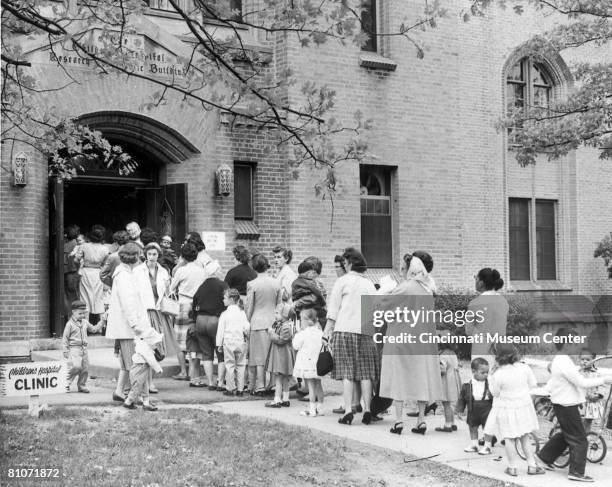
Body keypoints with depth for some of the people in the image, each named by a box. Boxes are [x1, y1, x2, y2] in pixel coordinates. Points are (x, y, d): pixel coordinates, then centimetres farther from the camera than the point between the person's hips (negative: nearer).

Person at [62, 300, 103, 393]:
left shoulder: (85, 322, 13)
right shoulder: (70, 324, -4)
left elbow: (93, 329, 27)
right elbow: (65, 338, -4)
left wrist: (101, 323, 16)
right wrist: (65, 351, -7)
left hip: (84, 348, 6)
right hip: (74, 348, -6)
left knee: (85, 368, 5)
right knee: (76, 366, -21)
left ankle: (81, 385, 18)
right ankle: (66, 382, -5)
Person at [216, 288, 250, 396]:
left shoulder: (224, 314, -3)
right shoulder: (242, 313, 3)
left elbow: (220, 330, -2)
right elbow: (247, 327, 0)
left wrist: (219, 344, 4)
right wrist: (247, 335, 20)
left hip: (228, 342, -2)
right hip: (241, 342, 2)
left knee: (230, 365, 3)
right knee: (240, 366, 7)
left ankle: (230, 389, 3)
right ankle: (240, 389, 8)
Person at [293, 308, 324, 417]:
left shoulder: (304, 333, -12)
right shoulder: (319, 332, 7)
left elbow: (296, 346, -4)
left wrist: (297, 334, 7)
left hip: (307, 363, -7)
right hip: (318, 362, 7)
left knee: (311, 386, -6)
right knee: (318, 385, 12)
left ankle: (312, 410, -6)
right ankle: (320, 408, 16)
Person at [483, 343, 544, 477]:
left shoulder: (498, 375, -22)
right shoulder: (524, 368, -12)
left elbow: (495, 393, -10)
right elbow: (533, 384, 1)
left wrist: (491, 380, 2)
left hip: (506, 408, -3)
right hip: (524, 406, 3)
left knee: (509, 439, 9)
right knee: (525, 437, 17)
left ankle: (512, 467, 13)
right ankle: (532, 465, 19)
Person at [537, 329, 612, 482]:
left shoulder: (558, 360, 9)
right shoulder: (565, 364, -25)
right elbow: (582, 383, -25)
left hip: (561, 404, 11)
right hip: (567, 407, -11)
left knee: (566, 434, 25)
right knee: (579, 439, -2)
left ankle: (545, 457, 33)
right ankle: (576, 472, 3)